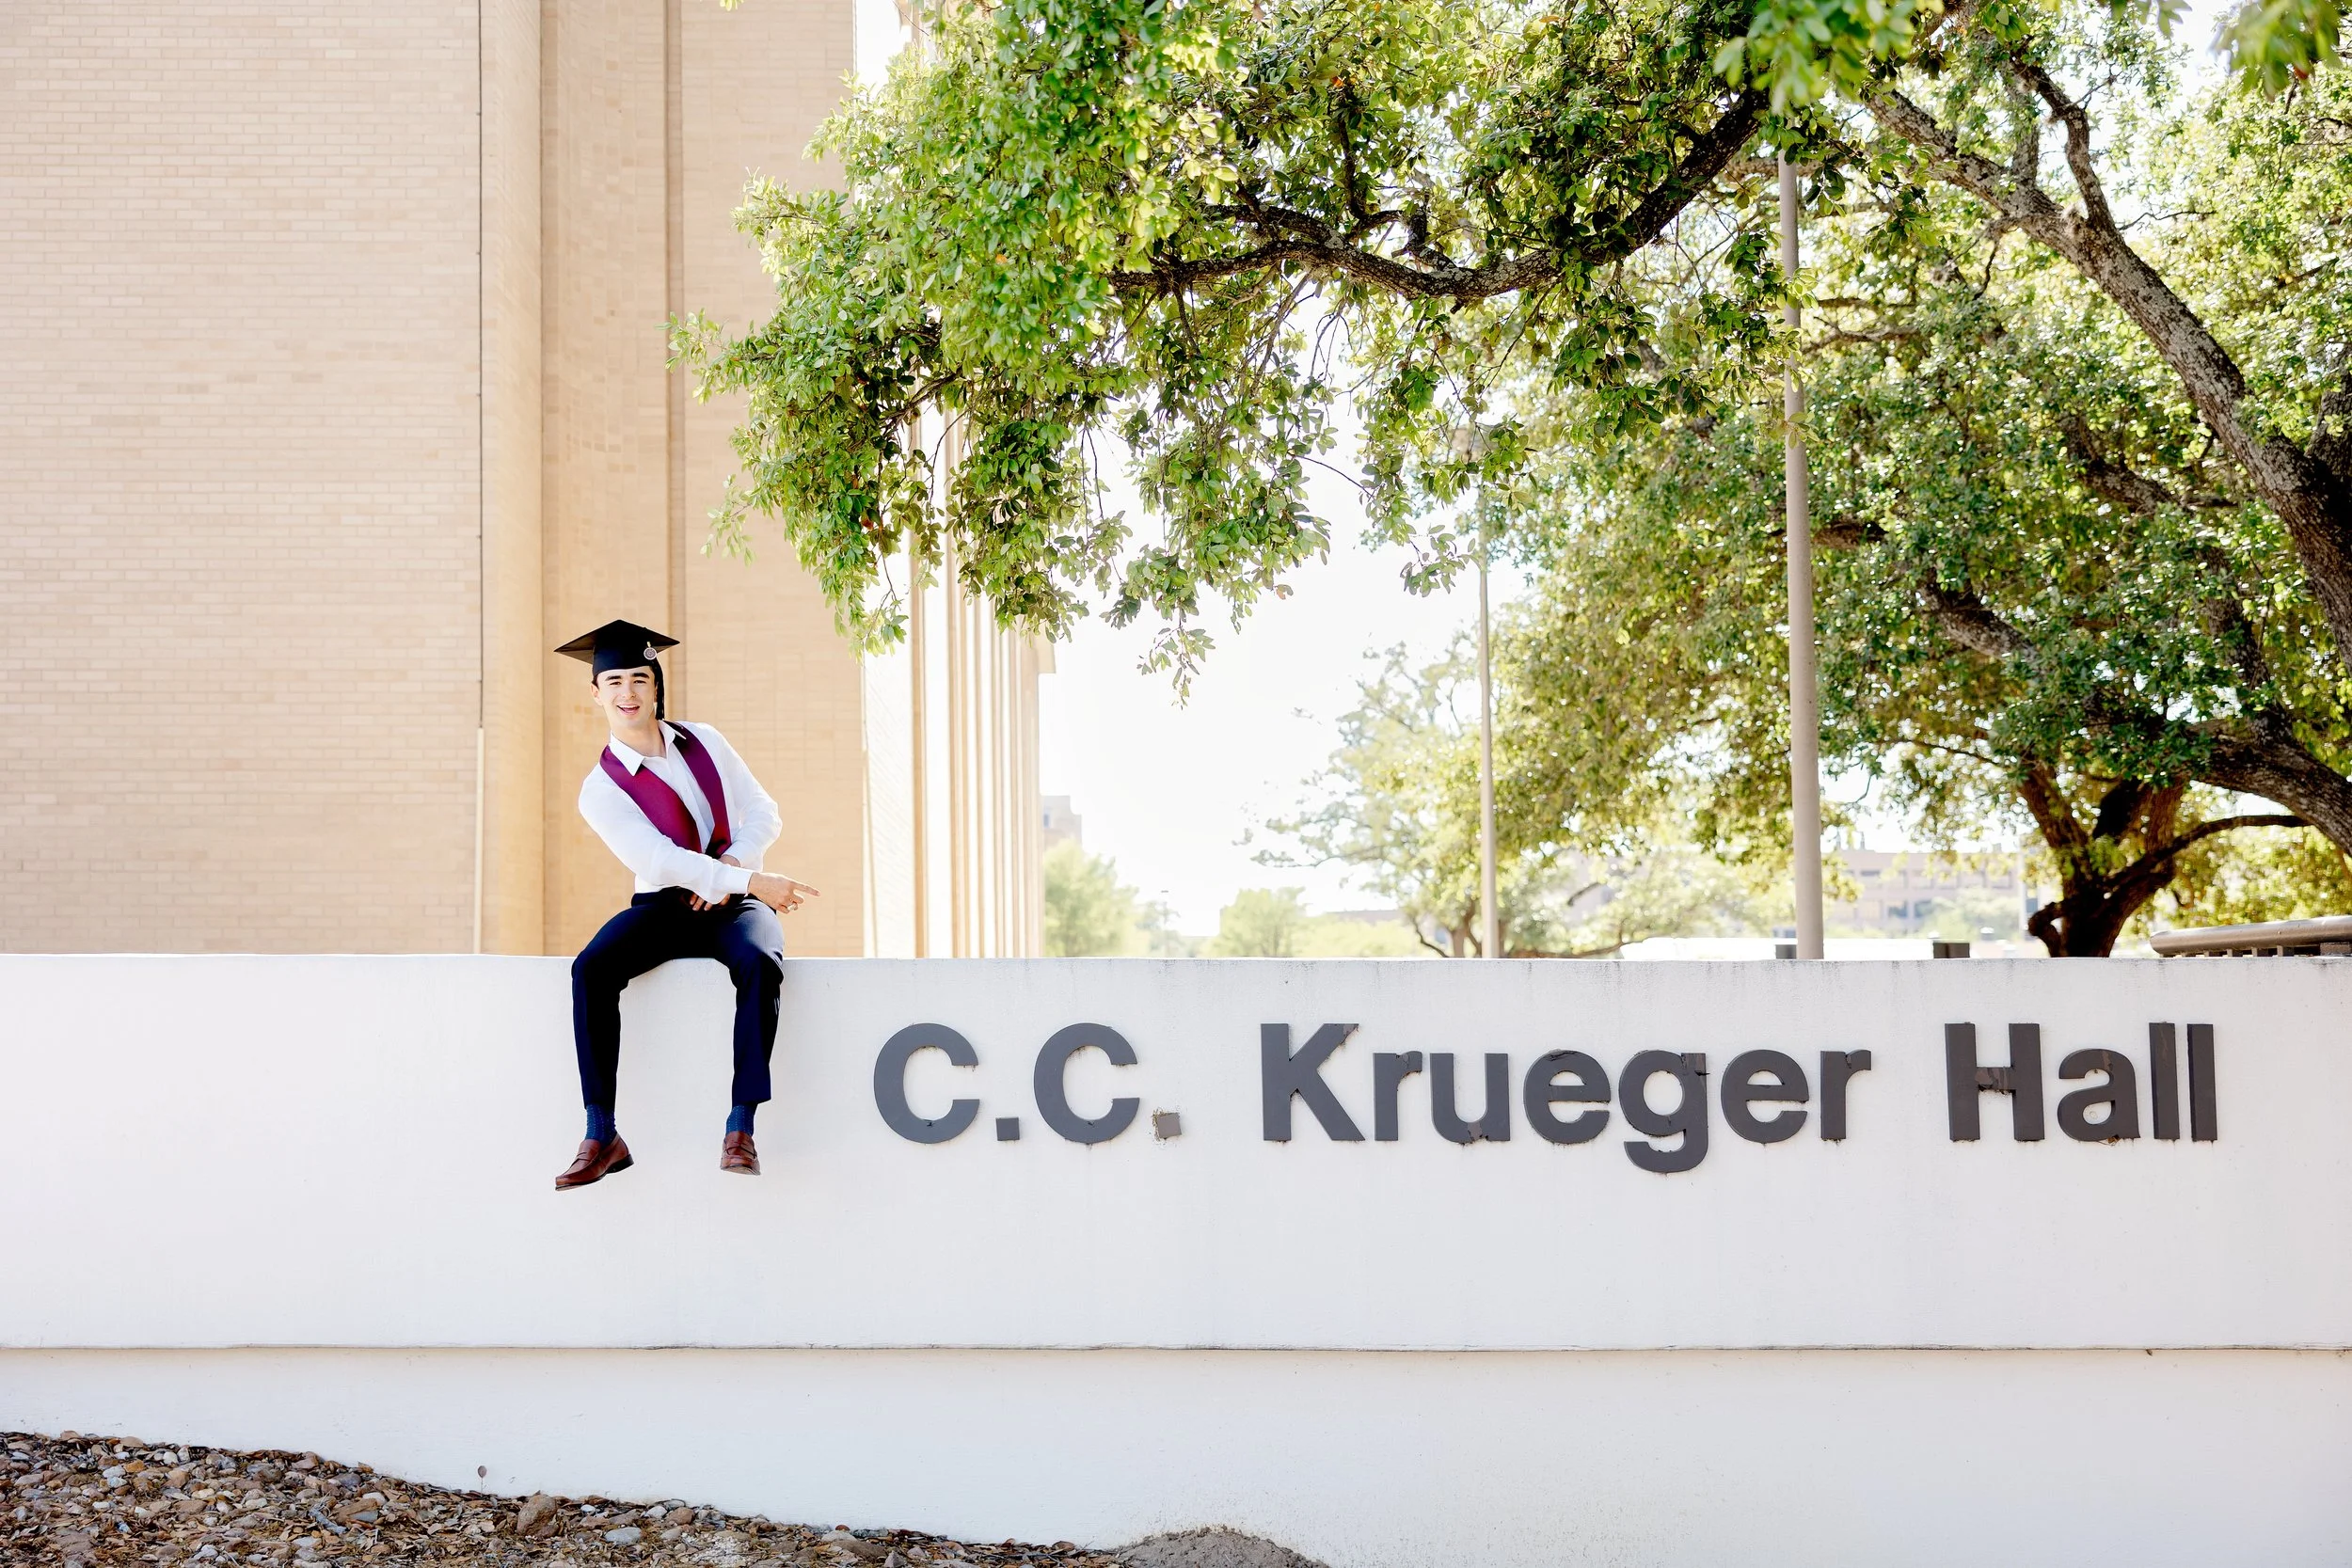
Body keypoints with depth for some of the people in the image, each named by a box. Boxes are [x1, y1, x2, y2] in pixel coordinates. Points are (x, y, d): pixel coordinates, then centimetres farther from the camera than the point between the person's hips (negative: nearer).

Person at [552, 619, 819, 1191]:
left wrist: (732, 864, -15)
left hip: (735, 904, 1)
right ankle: (602, 1136, -25)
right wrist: (754, 881, -26)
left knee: (760, 963, -33)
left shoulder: (704, 741, 9)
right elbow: (658, 861, -17)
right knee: (590, 968, -29)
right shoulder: (600, 789, -4)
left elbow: (763, 813, 7)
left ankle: (741, 1128, -32)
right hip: (664, 906, -1)